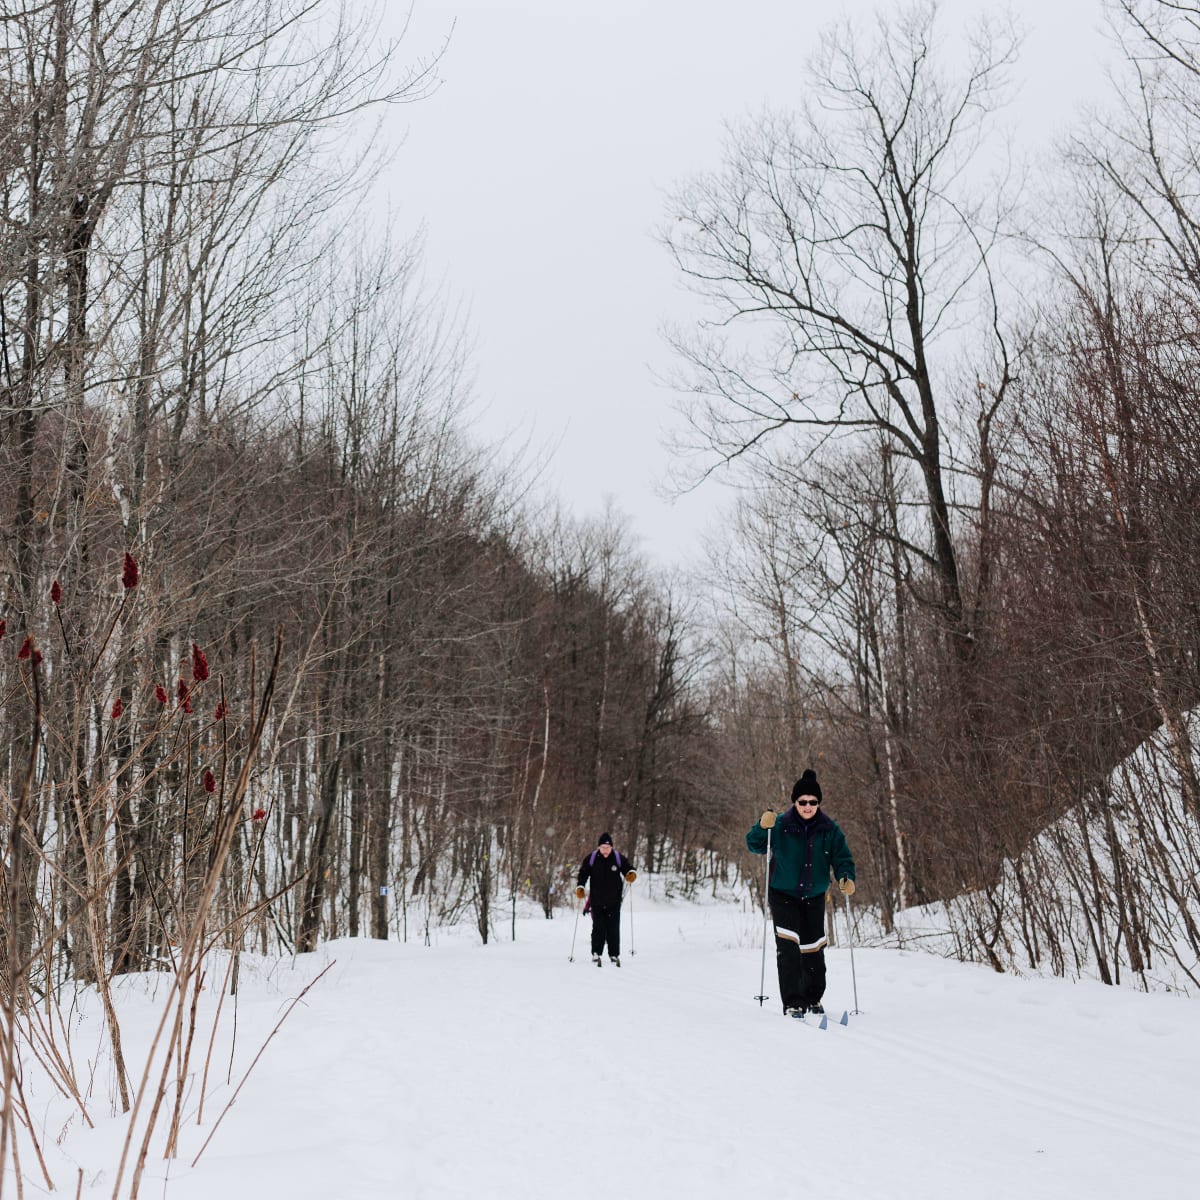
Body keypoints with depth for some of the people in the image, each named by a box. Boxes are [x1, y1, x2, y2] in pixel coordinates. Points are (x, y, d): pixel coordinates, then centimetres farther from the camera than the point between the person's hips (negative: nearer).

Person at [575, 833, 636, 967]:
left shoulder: (619, 858, 0)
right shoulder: (590, 859, 0)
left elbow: (627, 869, 11)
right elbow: (583, 874, 5)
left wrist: (631, 874, -12)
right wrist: (580, 888, -10)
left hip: (614, 902, 0)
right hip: (597, 901, 0)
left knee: (613, 929, 0)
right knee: (598, 928, -3)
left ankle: (614, 955, 8)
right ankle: (596, 954, 6)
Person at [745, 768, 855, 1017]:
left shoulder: (829, 830, -6)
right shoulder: (781, 826, -12)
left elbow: (843, 858, -2)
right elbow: (754, 846, -7)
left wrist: (846, 878, -23)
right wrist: (762, 827, -27)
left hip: (814, 898, 3)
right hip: (783, 896, -3)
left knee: (813, 949, 12)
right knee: (788, 947, -15)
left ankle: (813, 998, 30)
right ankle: (792, 1002, -10)